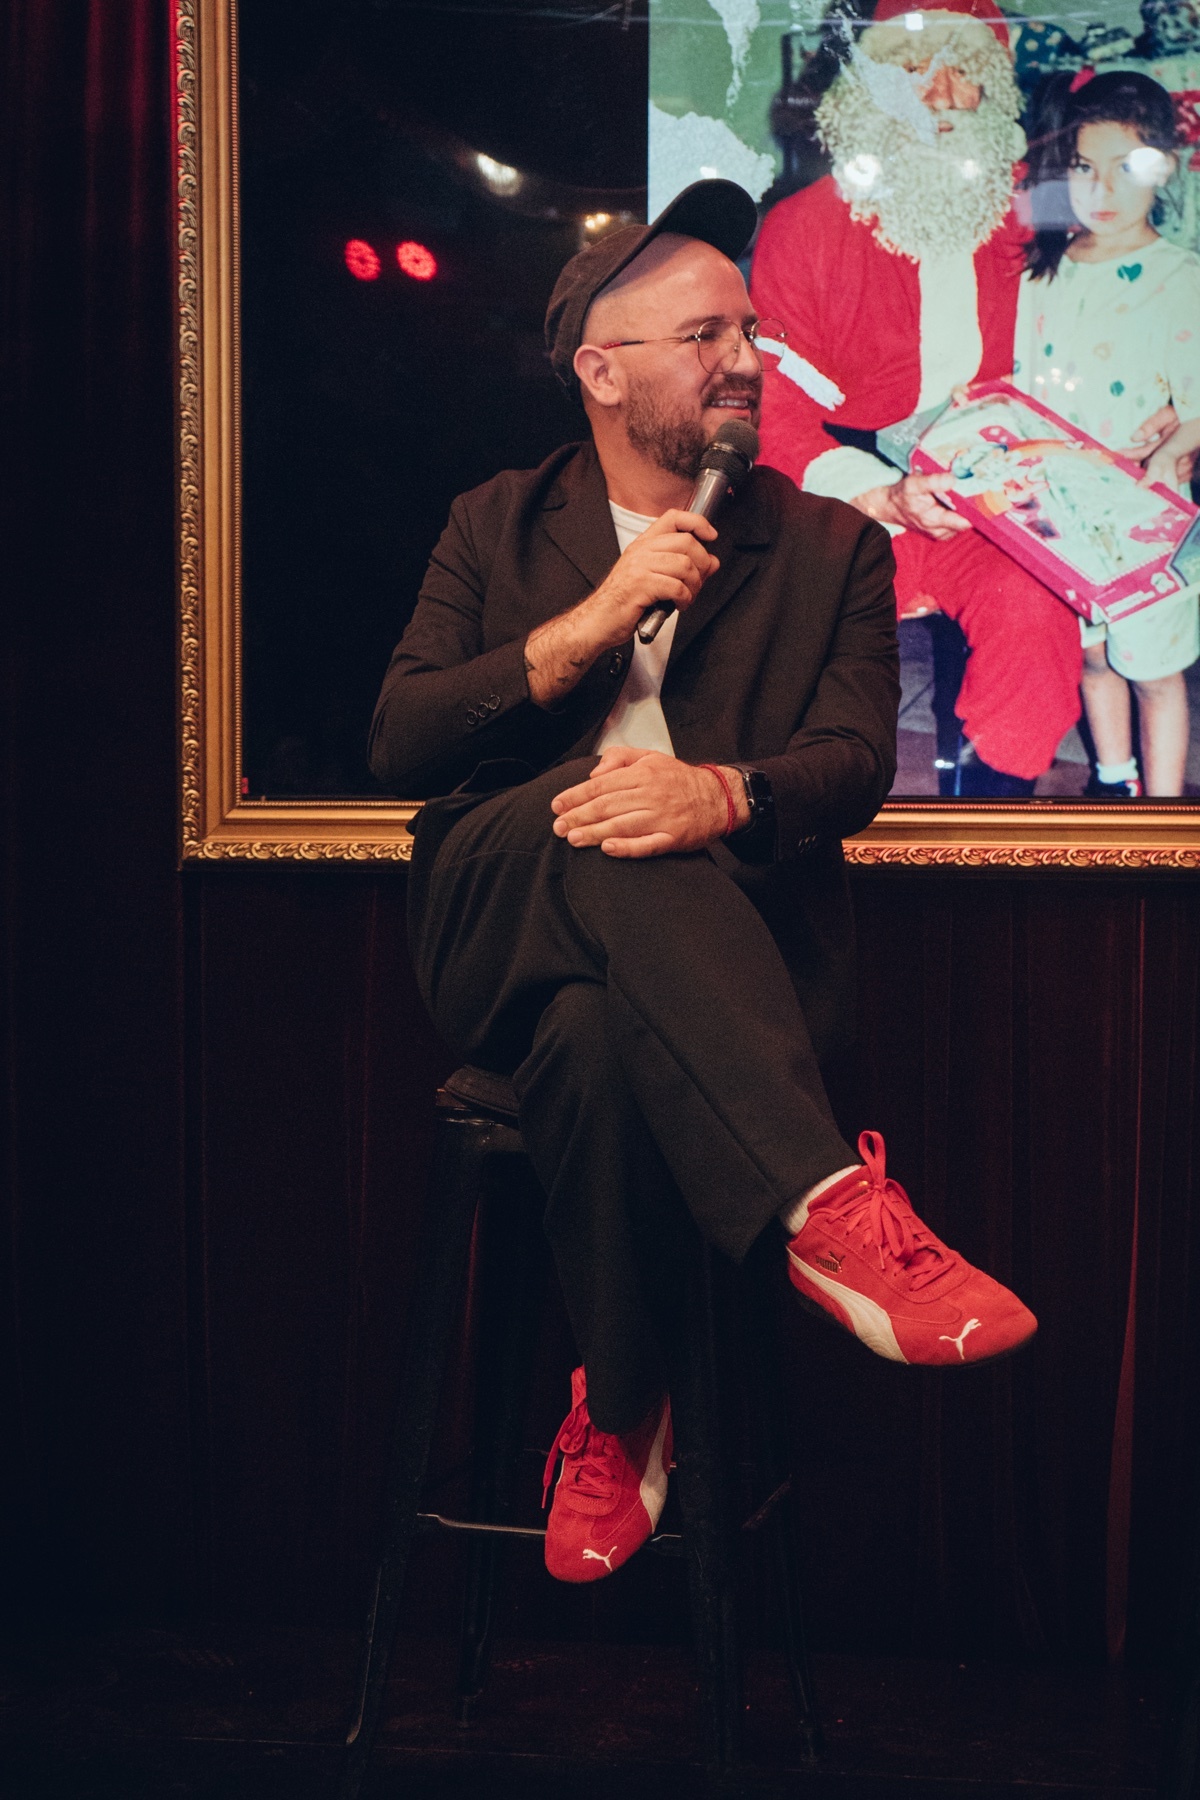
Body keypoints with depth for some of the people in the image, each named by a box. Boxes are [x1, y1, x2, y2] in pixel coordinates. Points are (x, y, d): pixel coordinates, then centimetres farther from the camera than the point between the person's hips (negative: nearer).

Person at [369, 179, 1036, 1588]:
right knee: (587, 823, -37)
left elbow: (856, 760, 0)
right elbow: (396, 744, 4)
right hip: (497, 927, 1)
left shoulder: (832, 547, 15)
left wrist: (724, 793, -25)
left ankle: (618, 1421, -23)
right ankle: (828, 1207, -44)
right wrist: (589, 625, -8)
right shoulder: (498, 526, 17)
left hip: (728, 937, 0)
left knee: (594, 1032, -38)